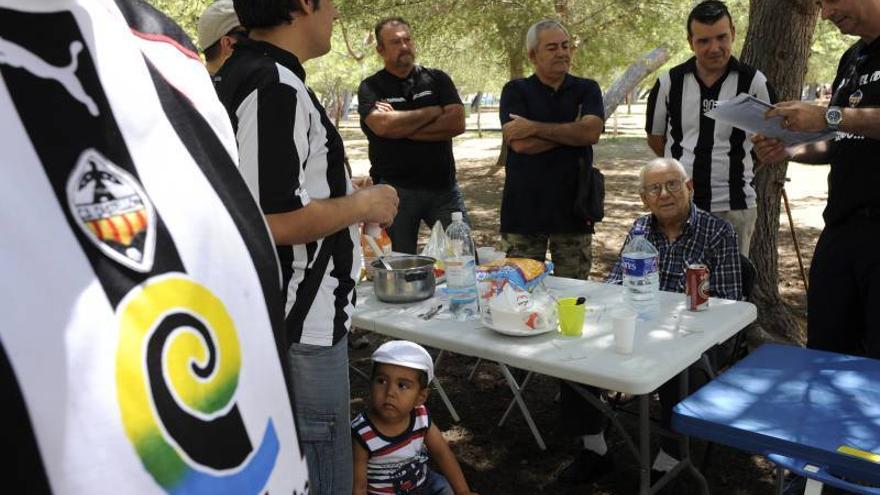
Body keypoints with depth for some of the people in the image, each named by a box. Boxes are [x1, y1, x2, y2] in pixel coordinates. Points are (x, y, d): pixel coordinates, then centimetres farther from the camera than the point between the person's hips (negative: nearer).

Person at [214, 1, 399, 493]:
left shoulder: (236, 76, 11)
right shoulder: (275, 86, -21)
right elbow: (275, 222, -27)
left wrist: (343, 196, 16)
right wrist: (364, 204, -12)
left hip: (280, 323, 10)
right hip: (299, 333, -10)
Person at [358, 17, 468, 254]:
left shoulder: (437, 79, 8)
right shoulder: (370, 87, 2)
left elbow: (457, 123, -6)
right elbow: (382, 126, -17)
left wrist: (401, 127, -10)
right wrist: (433, 112, -7)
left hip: (443, 186, 2)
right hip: (395, 188, -2)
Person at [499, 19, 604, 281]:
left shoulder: (587, 89, 8)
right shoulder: (515, 91, 3)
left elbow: (591, 132, -11)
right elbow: (520, 143, -12)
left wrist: (534, 127, -13)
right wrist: (572, 130, -9)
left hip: (573, 207, 1)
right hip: (524, 208, -1)